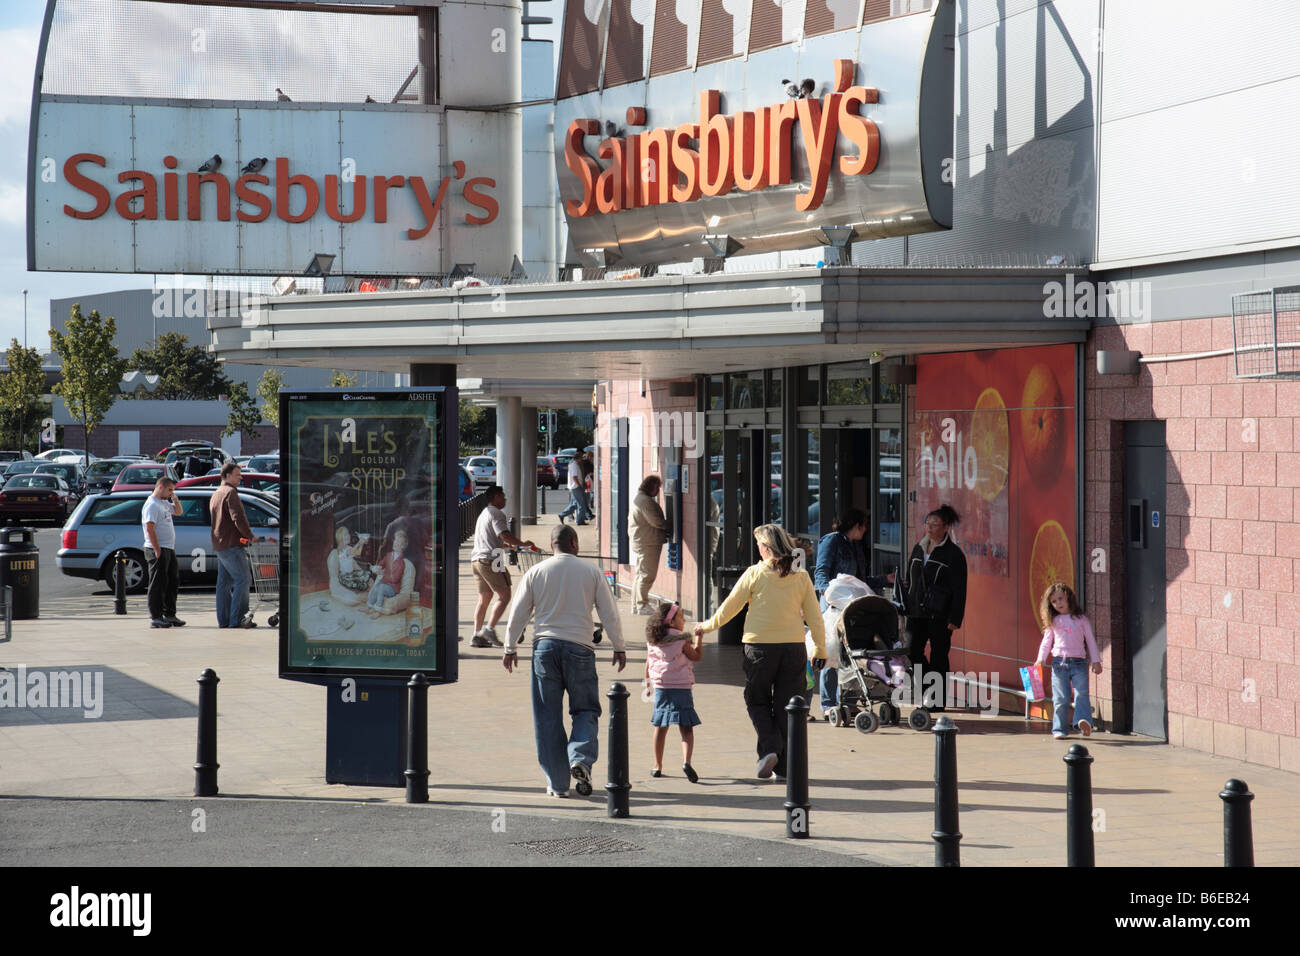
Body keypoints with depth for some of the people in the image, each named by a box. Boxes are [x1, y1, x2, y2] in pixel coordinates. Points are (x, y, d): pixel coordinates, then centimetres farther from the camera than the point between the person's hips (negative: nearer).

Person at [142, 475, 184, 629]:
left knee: (172, 583, 14)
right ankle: (155, 618, -4)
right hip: (158, 550, -10)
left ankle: (170, 615, 21)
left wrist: (175, 499, 12)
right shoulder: (152, 505, -13)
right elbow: (150, 528, -19)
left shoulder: (164, 503, 16)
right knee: (158, 584, -7)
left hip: (169, 550, 10)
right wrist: (157, 550, -23)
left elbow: (178, 511, 32)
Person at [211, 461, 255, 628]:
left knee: (225, 582, 9)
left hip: (219, 544, 10)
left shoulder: (216, 494, 21)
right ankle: (237, 618, -14)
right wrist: (250, 536, -11)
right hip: (231, 545, -10)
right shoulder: (230, 492, -10)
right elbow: (237, 518, -21)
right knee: (243, 579, -10)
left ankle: (223, 619, 9)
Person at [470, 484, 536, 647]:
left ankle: (477, 635, 5)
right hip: (490, 560, -9)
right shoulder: (497, 514, -8)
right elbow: (504, 535, -21)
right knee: (504, 596, -4)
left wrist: (507, 546, 40)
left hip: (477, 559, 9)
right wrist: (523, 544, -11)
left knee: (484, 599, 10)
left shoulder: (484, 513, 23)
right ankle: (489, 629, -14)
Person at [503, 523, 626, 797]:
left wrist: (510, 648, 18)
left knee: (548, 716, 6)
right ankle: (580, 758, -17)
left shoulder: (536, 572, 4)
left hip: (545, 646, 1)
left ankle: (557, 782, 6)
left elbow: (518, 613, 6)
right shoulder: (591, 571, 3)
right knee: (585, 710, 11)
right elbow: (609, 613, 3)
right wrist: (619, 648, 13)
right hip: (579, 647, -1)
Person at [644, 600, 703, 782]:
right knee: (686, 728, -4)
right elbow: (696, 656, 1)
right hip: (681, 688, -4)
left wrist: (648, 684, 24)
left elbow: (648, 664, 12)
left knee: (660, 727, 14)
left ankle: (658, 766, 19)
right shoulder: (681, 640, -9)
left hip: (660, 688, 4)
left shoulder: (652, 640, 6)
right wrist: (699, 638, 11)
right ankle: (686, 761, -25)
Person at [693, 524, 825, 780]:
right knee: (786, 706, 9)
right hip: (793, 647, 2)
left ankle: (769, 748, -7)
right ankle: (785, 766, 9)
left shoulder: (755, 574, -7)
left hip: (760, 646, -2)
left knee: (757, 701, 15)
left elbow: (729, 607, 1)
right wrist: (820, 648, 15)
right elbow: (814, 617, 4)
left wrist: (707, 626, 16)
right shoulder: (801, 578, 0)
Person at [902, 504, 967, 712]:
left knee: (939, 656, 0)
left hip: (939, 615, -5)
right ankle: (927, 687, 16)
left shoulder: (953, 554, -5)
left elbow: (959, 590, -7)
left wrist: (954, 619, -12)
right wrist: (905, 607, 15)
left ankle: (939, 700, 9)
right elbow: (910, 581, 21)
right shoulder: (918, 549, 14)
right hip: (917, 612, 5)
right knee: (913, 651, -4)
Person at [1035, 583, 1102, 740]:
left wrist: (1096, 661, 7)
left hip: (1078, 662, -1)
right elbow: (1047, 642, 14)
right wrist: (1041, 659, 0)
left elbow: (1090, 640, 12)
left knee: (1082, 693, -17)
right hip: (1059, 662, 1)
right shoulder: (1053, 621, 13)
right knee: (1060, 698, -2)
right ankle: (1060, 729, 2)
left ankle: (1083, 721, -30)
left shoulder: (1081, 619, 10)